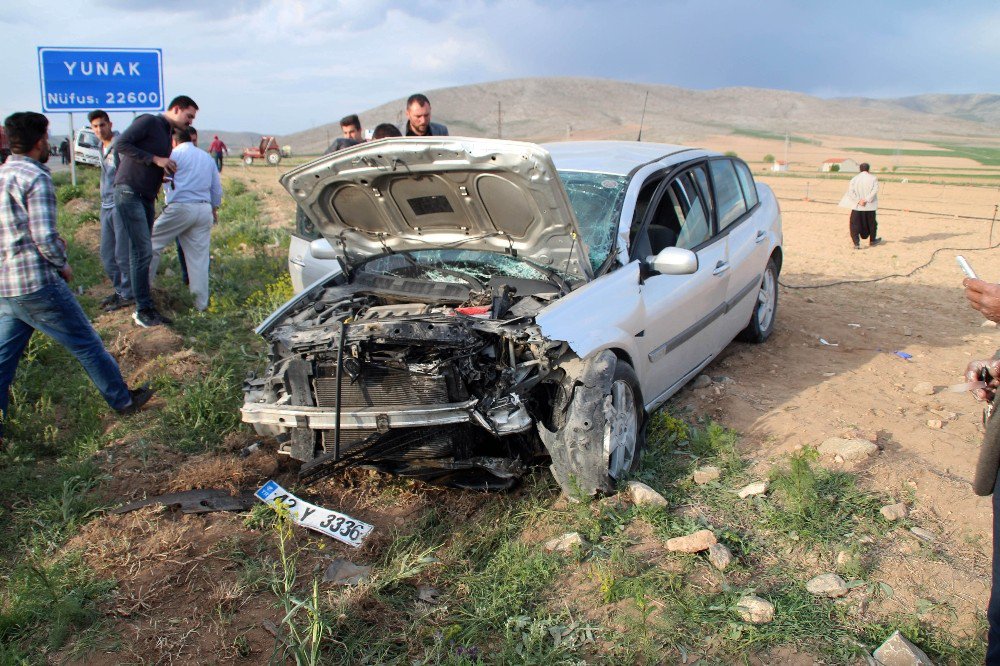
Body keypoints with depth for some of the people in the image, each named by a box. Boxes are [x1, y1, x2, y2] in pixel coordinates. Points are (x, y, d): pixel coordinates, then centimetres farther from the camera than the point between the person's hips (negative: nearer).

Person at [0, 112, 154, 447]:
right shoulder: (35, 178, -14)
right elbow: (44, 236, -20)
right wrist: (63, 263, -3)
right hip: (37, 284, -8)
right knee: (87, 344, 8)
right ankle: (123, 400, 22)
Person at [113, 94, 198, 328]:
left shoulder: (167, 136, 19)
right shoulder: (148, 121, -7)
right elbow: (121, 144, -17)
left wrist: (169, 172, 7)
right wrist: (155, 159, -18)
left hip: (146, 197, 9)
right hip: (129, 192, -9)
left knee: (142, 251, 12)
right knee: (143, 251, -11)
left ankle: (143, 305, 18)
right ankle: (143, 310, -6)